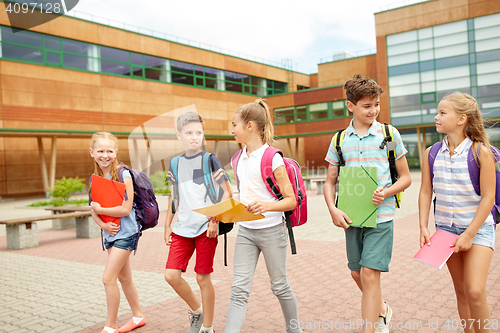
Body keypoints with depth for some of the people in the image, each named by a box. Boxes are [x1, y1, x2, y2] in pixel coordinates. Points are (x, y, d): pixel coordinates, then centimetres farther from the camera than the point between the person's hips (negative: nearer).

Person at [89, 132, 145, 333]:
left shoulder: (123, 175, -15)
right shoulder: (96, 178, 5)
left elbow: (126, 209, -21)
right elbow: (94, 211, 7)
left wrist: (100, 209, -12)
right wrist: (103, 225, -11)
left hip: (125, 233, -7)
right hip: (110, 233, 7)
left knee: (108, 278, -7)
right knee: (124, 278, 17)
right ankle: (138, 316, 33)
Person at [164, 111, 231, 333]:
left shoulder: (209, 160, -4)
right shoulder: (175, 163, 9)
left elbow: (226, 192, -6)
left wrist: (215, 220, -15)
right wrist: (167, 225, 15)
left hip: (205, 228, -4)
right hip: (182, 228, 5)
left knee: (203, 278, 2)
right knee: (171, 275, -1)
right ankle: (196, 310, 26)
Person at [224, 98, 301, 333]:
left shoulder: (272, 158, -13)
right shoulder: (239, 159, 8)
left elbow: (291, 200, -13)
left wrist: (267, 205, -31)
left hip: (271, 230, -5)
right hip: (245, 230, 5)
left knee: (279, 286, 11)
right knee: (239, 289, -1)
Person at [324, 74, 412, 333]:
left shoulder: (389, 134, -1)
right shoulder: (340, 140, 4)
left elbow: (406, 177, 4)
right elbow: (330, 181, 8)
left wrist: (386, 192, -16)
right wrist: (333, 209, -9)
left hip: (380, 215, -3)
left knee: (370, 275, -10)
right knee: (357, 274, 16)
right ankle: (382, 310, 44)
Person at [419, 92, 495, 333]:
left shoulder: (480, 152, -13)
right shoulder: (431, 154, -1)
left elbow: (488, 198, -13)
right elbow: (425, 192, 3)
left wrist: (469, 234, -15)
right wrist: (423, 227, -6)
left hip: (478, 228, -4)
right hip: (446, 229, 4)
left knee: (475, 291, -12)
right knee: (461, 291, 12)